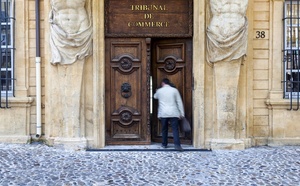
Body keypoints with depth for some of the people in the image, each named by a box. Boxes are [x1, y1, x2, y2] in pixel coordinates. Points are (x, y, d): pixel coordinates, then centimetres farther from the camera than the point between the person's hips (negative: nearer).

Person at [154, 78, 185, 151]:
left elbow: (155, 97, 29)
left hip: (163, 113, 1)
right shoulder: (174, 90, 3)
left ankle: (164, 144, 22)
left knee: (164, 129, 14)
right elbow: (179, 102, 1)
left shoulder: (159, 91, 6)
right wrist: (182, 113, 5)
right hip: (173, 113, -1)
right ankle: (177, 145, -17)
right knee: (175, 129, -5)